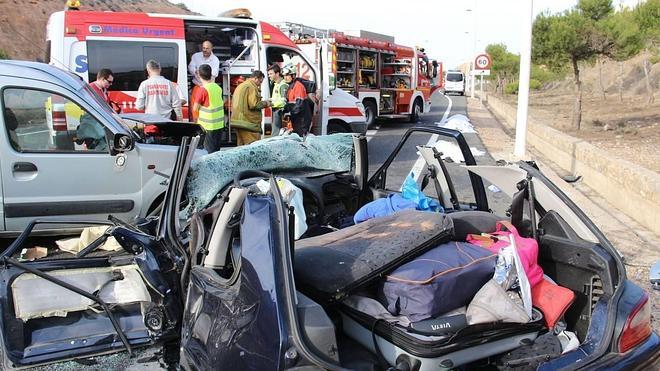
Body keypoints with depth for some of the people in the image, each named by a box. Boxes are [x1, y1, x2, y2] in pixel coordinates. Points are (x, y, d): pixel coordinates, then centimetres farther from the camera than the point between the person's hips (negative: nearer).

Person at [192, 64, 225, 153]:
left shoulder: (202, 89, -15)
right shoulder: (218, 87, 3)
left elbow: (195, 108, -11)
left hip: (207, 126, -6)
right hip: (220, 124, 6)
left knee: (210, 151, -1)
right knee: (216, 150, 14)